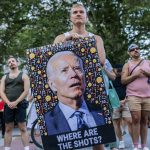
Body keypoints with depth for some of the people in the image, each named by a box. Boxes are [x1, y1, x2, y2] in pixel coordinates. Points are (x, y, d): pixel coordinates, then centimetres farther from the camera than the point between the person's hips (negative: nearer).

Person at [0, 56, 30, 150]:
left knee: (23, 128, -5)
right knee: (8, 129, 6)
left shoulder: (23, 76, 4)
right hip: (8, 105, 3)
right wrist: (8, 103, -12)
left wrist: (16, 102, -14)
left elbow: (26, 91, -6)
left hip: (20, 105, -3)